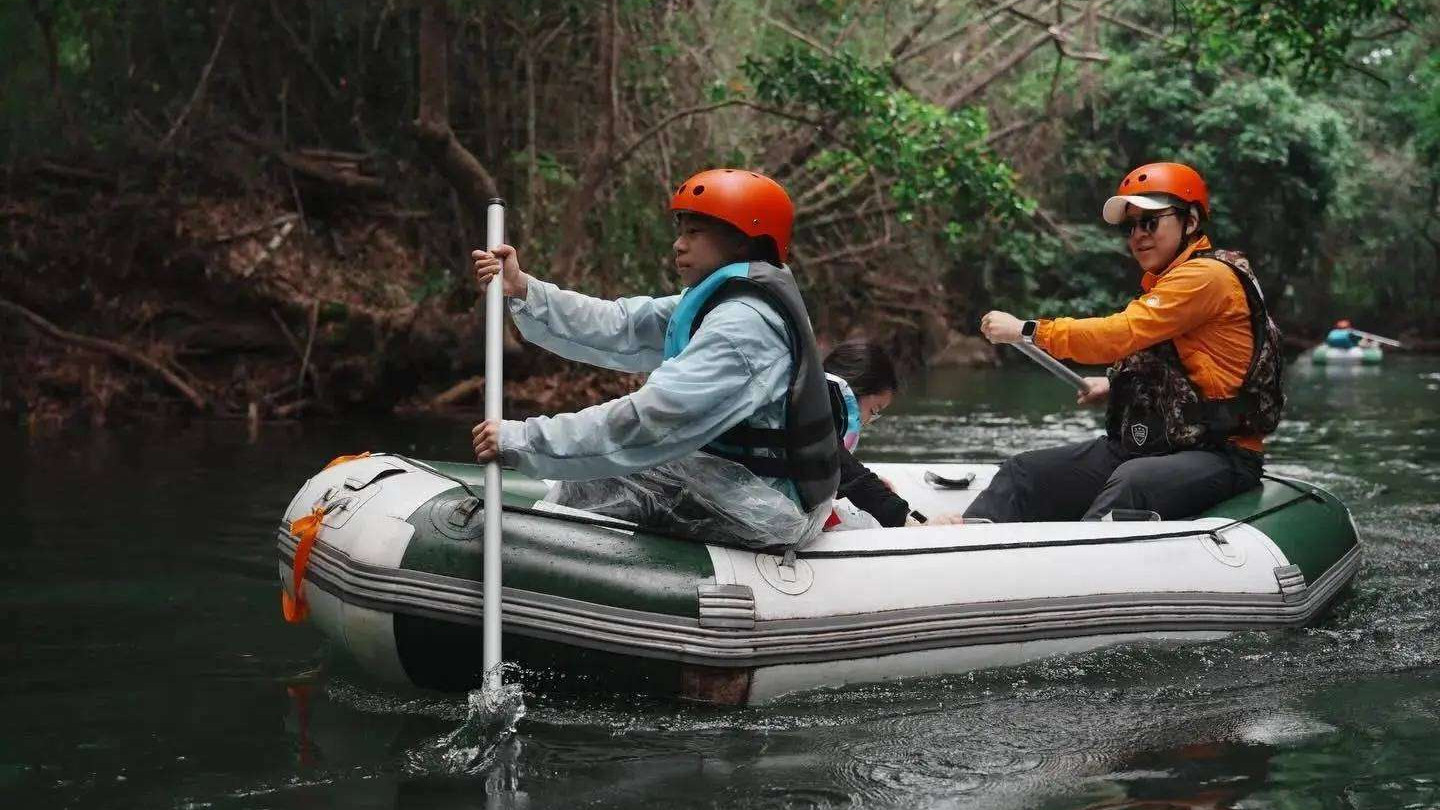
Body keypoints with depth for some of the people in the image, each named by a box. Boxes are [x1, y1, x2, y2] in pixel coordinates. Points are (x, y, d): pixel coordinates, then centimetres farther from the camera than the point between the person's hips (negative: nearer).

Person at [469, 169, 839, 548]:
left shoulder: (744, 322, -22)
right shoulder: (720, 300, 11)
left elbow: (652, 419, -29)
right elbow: (621, 327, 5)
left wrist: (522, 440, -27)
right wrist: (523, 290, -4)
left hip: (768, 510, -10)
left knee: (583, 488, -8)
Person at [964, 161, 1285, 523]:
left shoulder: (1208, 276, -10)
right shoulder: (1161, 282, 20)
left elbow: (1121, 335, -19)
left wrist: (1026, 331, -13)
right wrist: (1114, 385, 19)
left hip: (1217, 456, -9)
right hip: (1146, 447, 9)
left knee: (1132, 482, -40)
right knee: (1024, 472, -5)